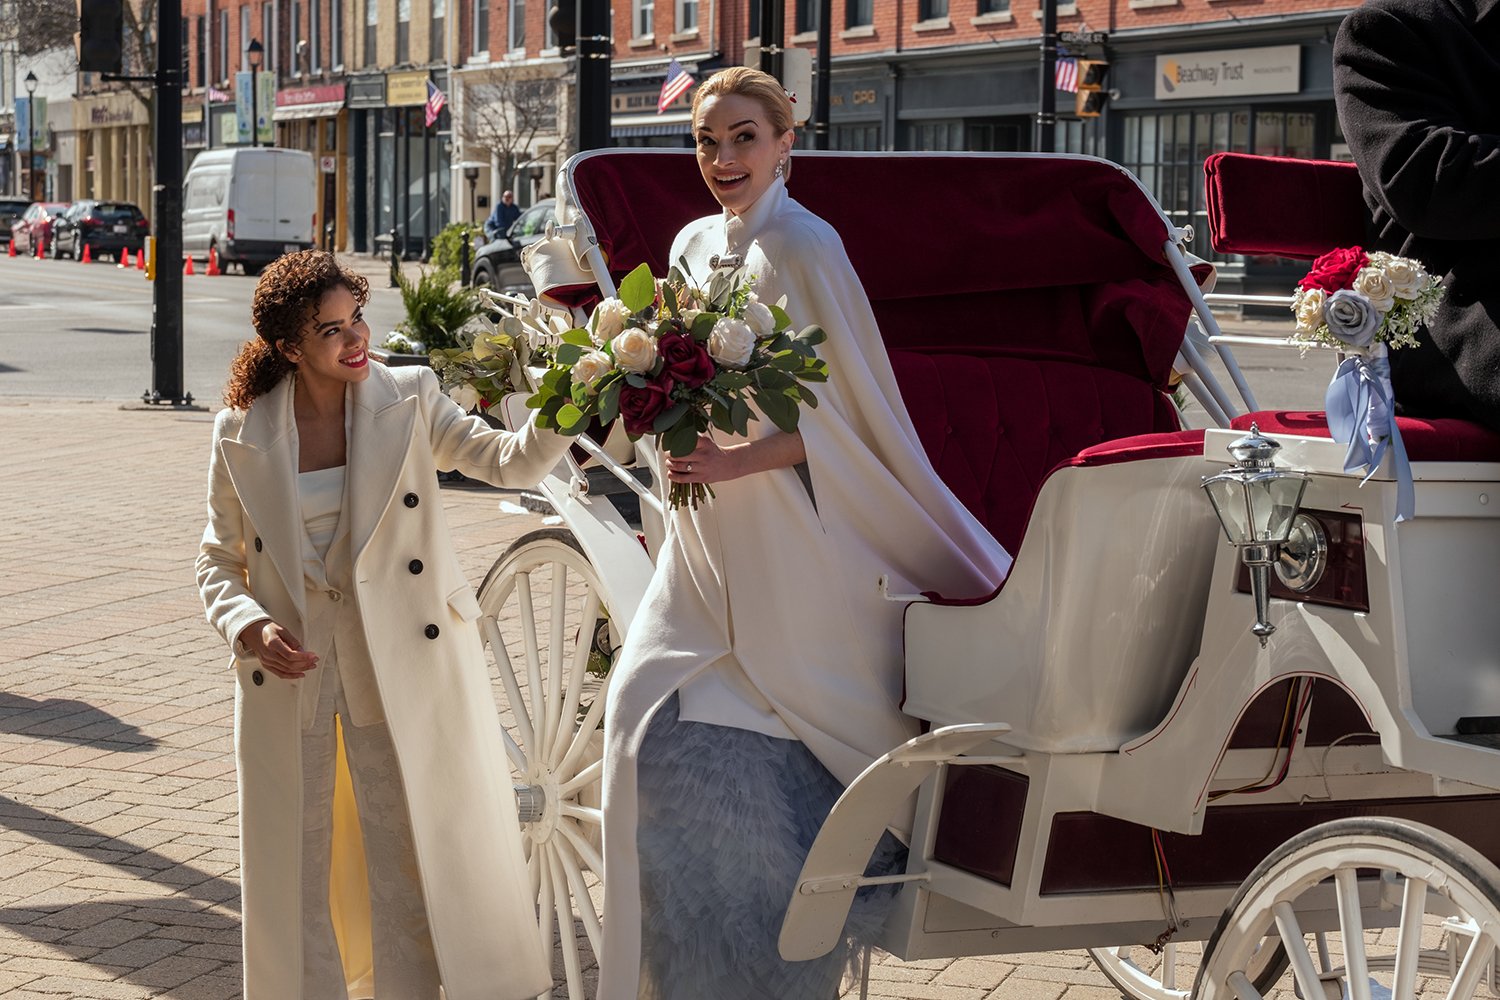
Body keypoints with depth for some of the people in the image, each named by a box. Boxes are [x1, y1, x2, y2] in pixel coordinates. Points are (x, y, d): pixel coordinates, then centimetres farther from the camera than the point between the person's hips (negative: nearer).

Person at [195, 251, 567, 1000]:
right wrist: (252, 629, -14)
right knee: (296, 864, 10)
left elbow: (508, 462, -11)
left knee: (408, 855, 6)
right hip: (291, 668, 1)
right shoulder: (242, 434, -3)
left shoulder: (408, 400, -3)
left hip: (398, 667, 0)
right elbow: (220, 563, 5)